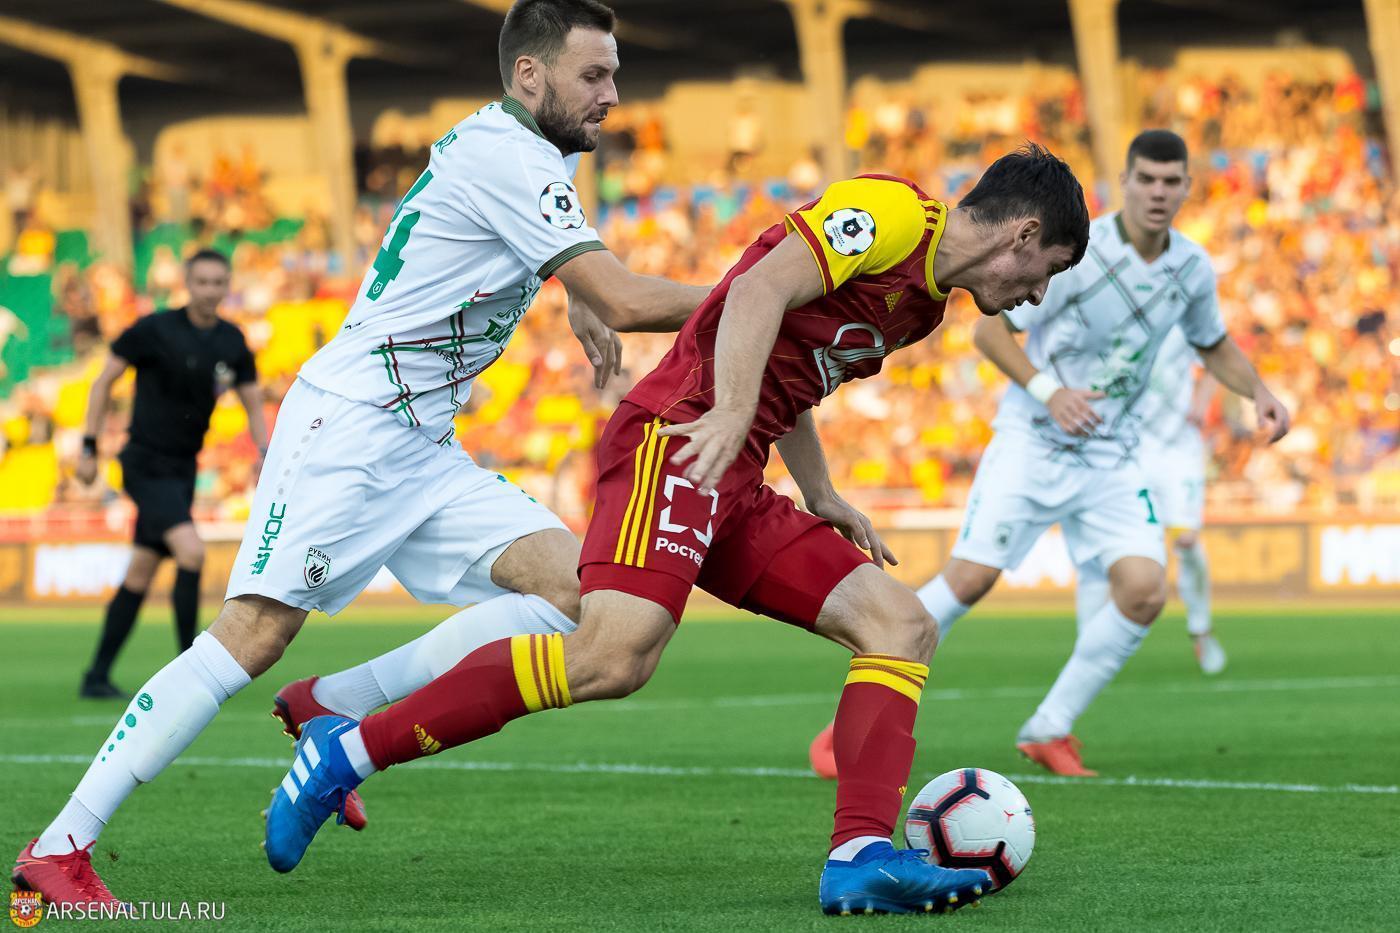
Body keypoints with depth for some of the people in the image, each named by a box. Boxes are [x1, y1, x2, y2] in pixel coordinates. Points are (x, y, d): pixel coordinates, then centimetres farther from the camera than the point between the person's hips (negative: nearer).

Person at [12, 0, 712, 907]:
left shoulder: (517, 149, 14)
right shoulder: (505, 158, -15)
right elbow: (629, 300, -19)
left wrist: (578, 300, 30)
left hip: (425, 450, 9)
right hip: (348, 425, -9)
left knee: (572, 587, -7)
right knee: (255, 634, -16)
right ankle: (60, 844, -13)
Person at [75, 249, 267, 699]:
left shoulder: (232, 342, 4)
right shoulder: (154, 330, -12)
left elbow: (254, 405, 11)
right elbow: (104, 381, -3)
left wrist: (268, 458, -5)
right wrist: (89, 448, -5)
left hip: (182, 469, 6)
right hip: (146, 464, -6)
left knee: (140, 575, 10)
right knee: (191, 552, -23)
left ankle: (97, 677, 19)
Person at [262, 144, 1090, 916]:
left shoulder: (924, 302, 25)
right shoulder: (891, 210, -4)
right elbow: (760, 291, -19)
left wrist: (822, 498, 28)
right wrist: (731, 415, -31)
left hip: (734, 489, 10)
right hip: (676, 438, -10)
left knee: (904, 626, -1)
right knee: (613, 658, -27)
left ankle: (862, 857, -14)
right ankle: (347, 750, -19)